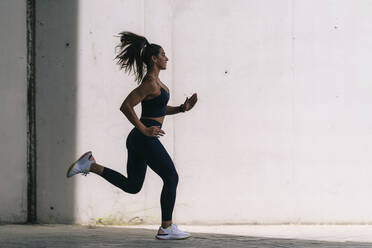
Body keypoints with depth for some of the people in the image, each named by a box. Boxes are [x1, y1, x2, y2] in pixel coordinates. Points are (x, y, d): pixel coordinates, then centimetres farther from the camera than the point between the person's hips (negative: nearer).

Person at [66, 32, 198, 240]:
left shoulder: (154, 81, 15)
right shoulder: (150, 83, -16)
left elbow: (160, 109, 26)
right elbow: (126, 106, -22)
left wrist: (183, 108, 12)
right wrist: (144, 129, -20)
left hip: (140, 139, 10)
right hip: (145, 139, -10)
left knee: (132, 186, 15)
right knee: (171, 178, 1)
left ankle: (90, 165, 9)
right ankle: (166, 229, 7)